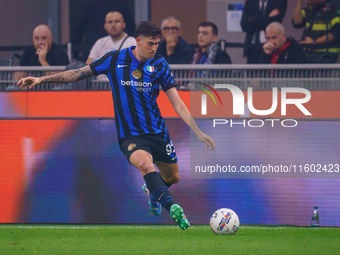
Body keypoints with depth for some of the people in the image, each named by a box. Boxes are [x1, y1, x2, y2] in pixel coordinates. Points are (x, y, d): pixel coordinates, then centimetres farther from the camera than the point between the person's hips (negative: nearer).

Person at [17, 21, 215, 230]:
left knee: (172, 177, 16)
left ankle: (152, 191, 52)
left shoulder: (159, 65, -1)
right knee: (144, 163, -34)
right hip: (130, 135, -3)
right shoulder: (115, 60, -4)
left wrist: (198, 132, -10)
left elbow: (178, 104, -2)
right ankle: (172, 207, -45)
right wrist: (41, 79, 1)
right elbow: (79, 73, 5)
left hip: (158, 132, 3)